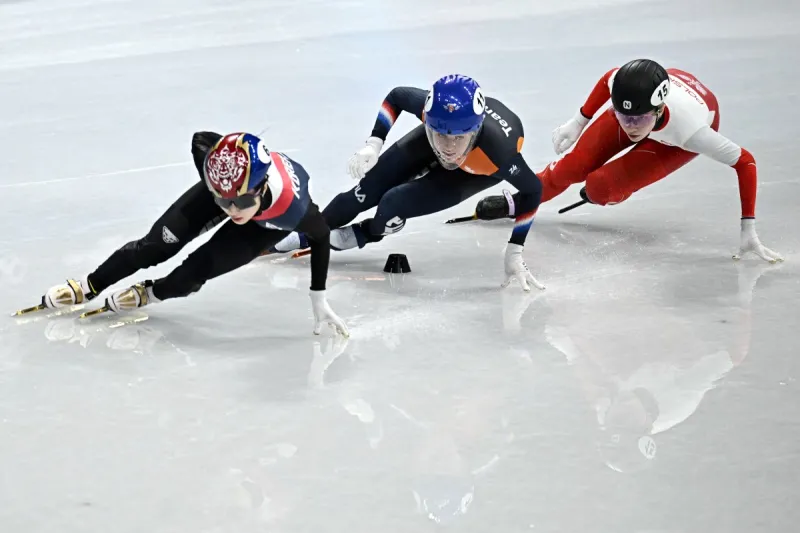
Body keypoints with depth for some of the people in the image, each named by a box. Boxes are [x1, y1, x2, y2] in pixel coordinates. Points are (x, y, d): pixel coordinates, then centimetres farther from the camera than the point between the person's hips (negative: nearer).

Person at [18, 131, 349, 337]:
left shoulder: (293, 206, -47)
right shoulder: (218, 160, -42)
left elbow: (320, 237, -25)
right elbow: (200, 139, -17)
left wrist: (319, 302, -22)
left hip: (271, 220, -2)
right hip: (223, 179, 2)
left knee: (203, 266, -14)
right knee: (159, 243, -2)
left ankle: (151, 293, 17)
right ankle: (89, 287, 17)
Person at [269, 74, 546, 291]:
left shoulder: (497, 151, -47)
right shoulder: (430, 107, -39)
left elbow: (532, 191, -29)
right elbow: (396, 96, -14)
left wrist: (514, 252, -27)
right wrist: (373, 143, -24)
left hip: (478, 170, -3)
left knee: (394, 206, -17)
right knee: (370, 188, 3)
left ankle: (362, 234, 19)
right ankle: (309, 233, 31)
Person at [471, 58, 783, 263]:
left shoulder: (688, 128, -46)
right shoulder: (625, 86, -38)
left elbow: (745, 162, -37)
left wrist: (748, 229, -39)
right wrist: (578, 121, -3)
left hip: (675, 139, -3)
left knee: (600, 188, -16)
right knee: (575, 165, 0)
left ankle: (604, 192, 20)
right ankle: (518, 202, 26)